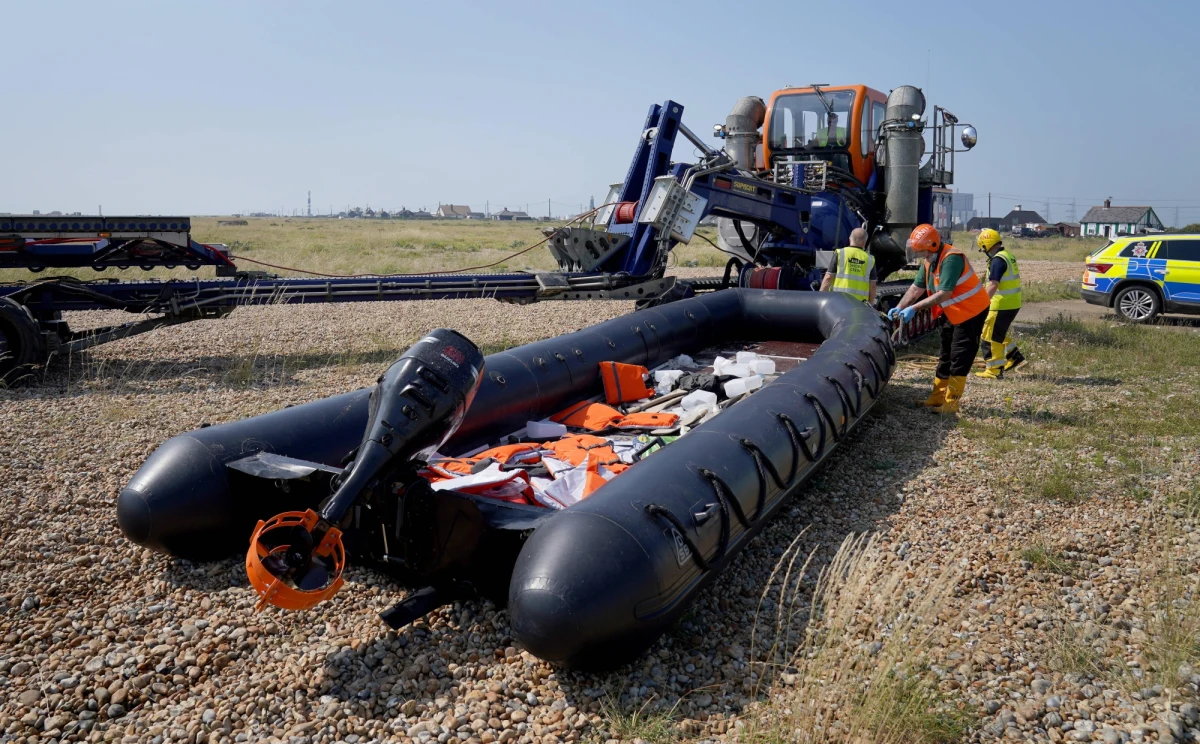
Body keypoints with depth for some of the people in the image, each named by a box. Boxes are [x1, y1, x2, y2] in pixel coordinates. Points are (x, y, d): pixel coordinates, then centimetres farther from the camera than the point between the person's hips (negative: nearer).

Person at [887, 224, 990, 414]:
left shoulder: (951, 259, -28)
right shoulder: (929, 260, 1)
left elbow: (944, 294, -32)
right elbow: (917, 288, 3)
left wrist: (914, 308, -31)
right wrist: (899, 308, -9)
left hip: (971, 311, -10)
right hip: (955, 313, 10)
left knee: (960, 359, -6)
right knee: (945, 356, 14)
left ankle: (951, 403, -1)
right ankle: (937, 398, 22)